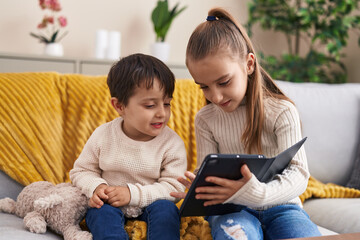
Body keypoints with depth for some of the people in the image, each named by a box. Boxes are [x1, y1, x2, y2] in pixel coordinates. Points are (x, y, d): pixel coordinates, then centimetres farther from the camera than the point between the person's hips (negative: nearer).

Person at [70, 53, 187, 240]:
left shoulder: (172, 143, -11)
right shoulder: (103, 136, -7)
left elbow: (174, 187, -13)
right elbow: (81, 171, 4)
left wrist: (133, 193, -24)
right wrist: (96, 187, -19)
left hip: (149, 204, 0)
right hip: (109, 203, 1)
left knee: (165, 208, -29)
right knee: (102, 212, -30)